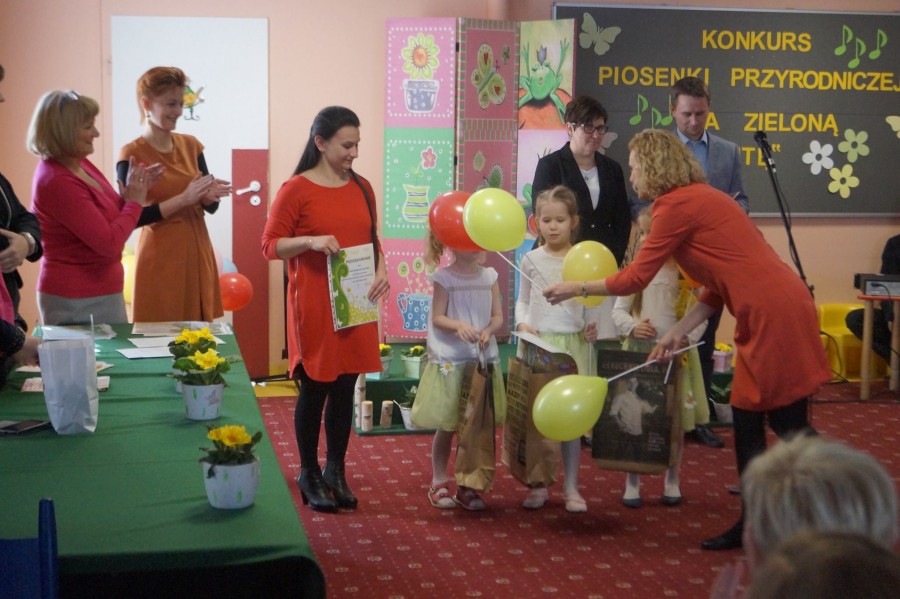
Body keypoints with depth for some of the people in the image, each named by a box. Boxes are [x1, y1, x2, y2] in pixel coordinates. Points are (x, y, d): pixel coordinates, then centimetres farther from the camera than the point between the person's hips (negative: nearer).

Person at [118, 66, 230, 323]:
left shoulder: (191, 145, 7)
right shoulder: (131, 155, -8)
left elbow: (210, 207, 10)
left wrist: (210, 194, -12)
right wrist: (183, 199, -21)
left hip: (198, 255, 5)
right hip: (160, 259, -5)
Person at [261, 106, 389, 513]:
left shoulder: (362, 188, 9)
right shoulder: (296, 190, -7)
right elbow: (271, 246, -6)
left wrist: (381, 270, -1)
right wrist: (311, 241, -21)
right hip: (314, 307, -5)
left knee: (345, 388, 10)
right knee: (314, 389, 3)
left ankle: (336, 472, 23)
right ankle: (309, 475, 18)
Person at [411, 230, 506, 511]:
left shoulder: (489, 276, 5)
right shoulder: (444, 277, -6)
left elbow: (498, 317, 5)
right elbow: (437, 317, -8)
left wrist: (488, 331, -16)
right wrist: (458, 325, -26)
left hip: (484, 360, 4)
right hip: (450, 361, -3)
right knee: (446, 426, 5)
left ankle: (467, 485, 18)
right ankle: (439, 483, 19)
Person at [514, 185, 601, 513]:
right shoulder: (531, 260, 5)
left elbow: (592, 302, 5)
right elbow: (522, 301, 12)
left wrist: (592, 325, -12)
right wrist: (522, 323, -6)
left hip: (572, 344, -1)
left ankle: (571, 487, 12)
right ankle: (539, 486, 14)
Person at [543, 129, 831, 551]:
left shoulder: (677, 205, -10)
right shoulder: (698, 198, 18)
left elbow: (635, 279, -6)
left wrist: (575, 289, 5)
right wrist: (678, 333, 14)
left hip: (774, 311, -10)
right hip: (769, 311, 10)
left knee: (788, 424, -2)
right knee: (746, 417, 13)